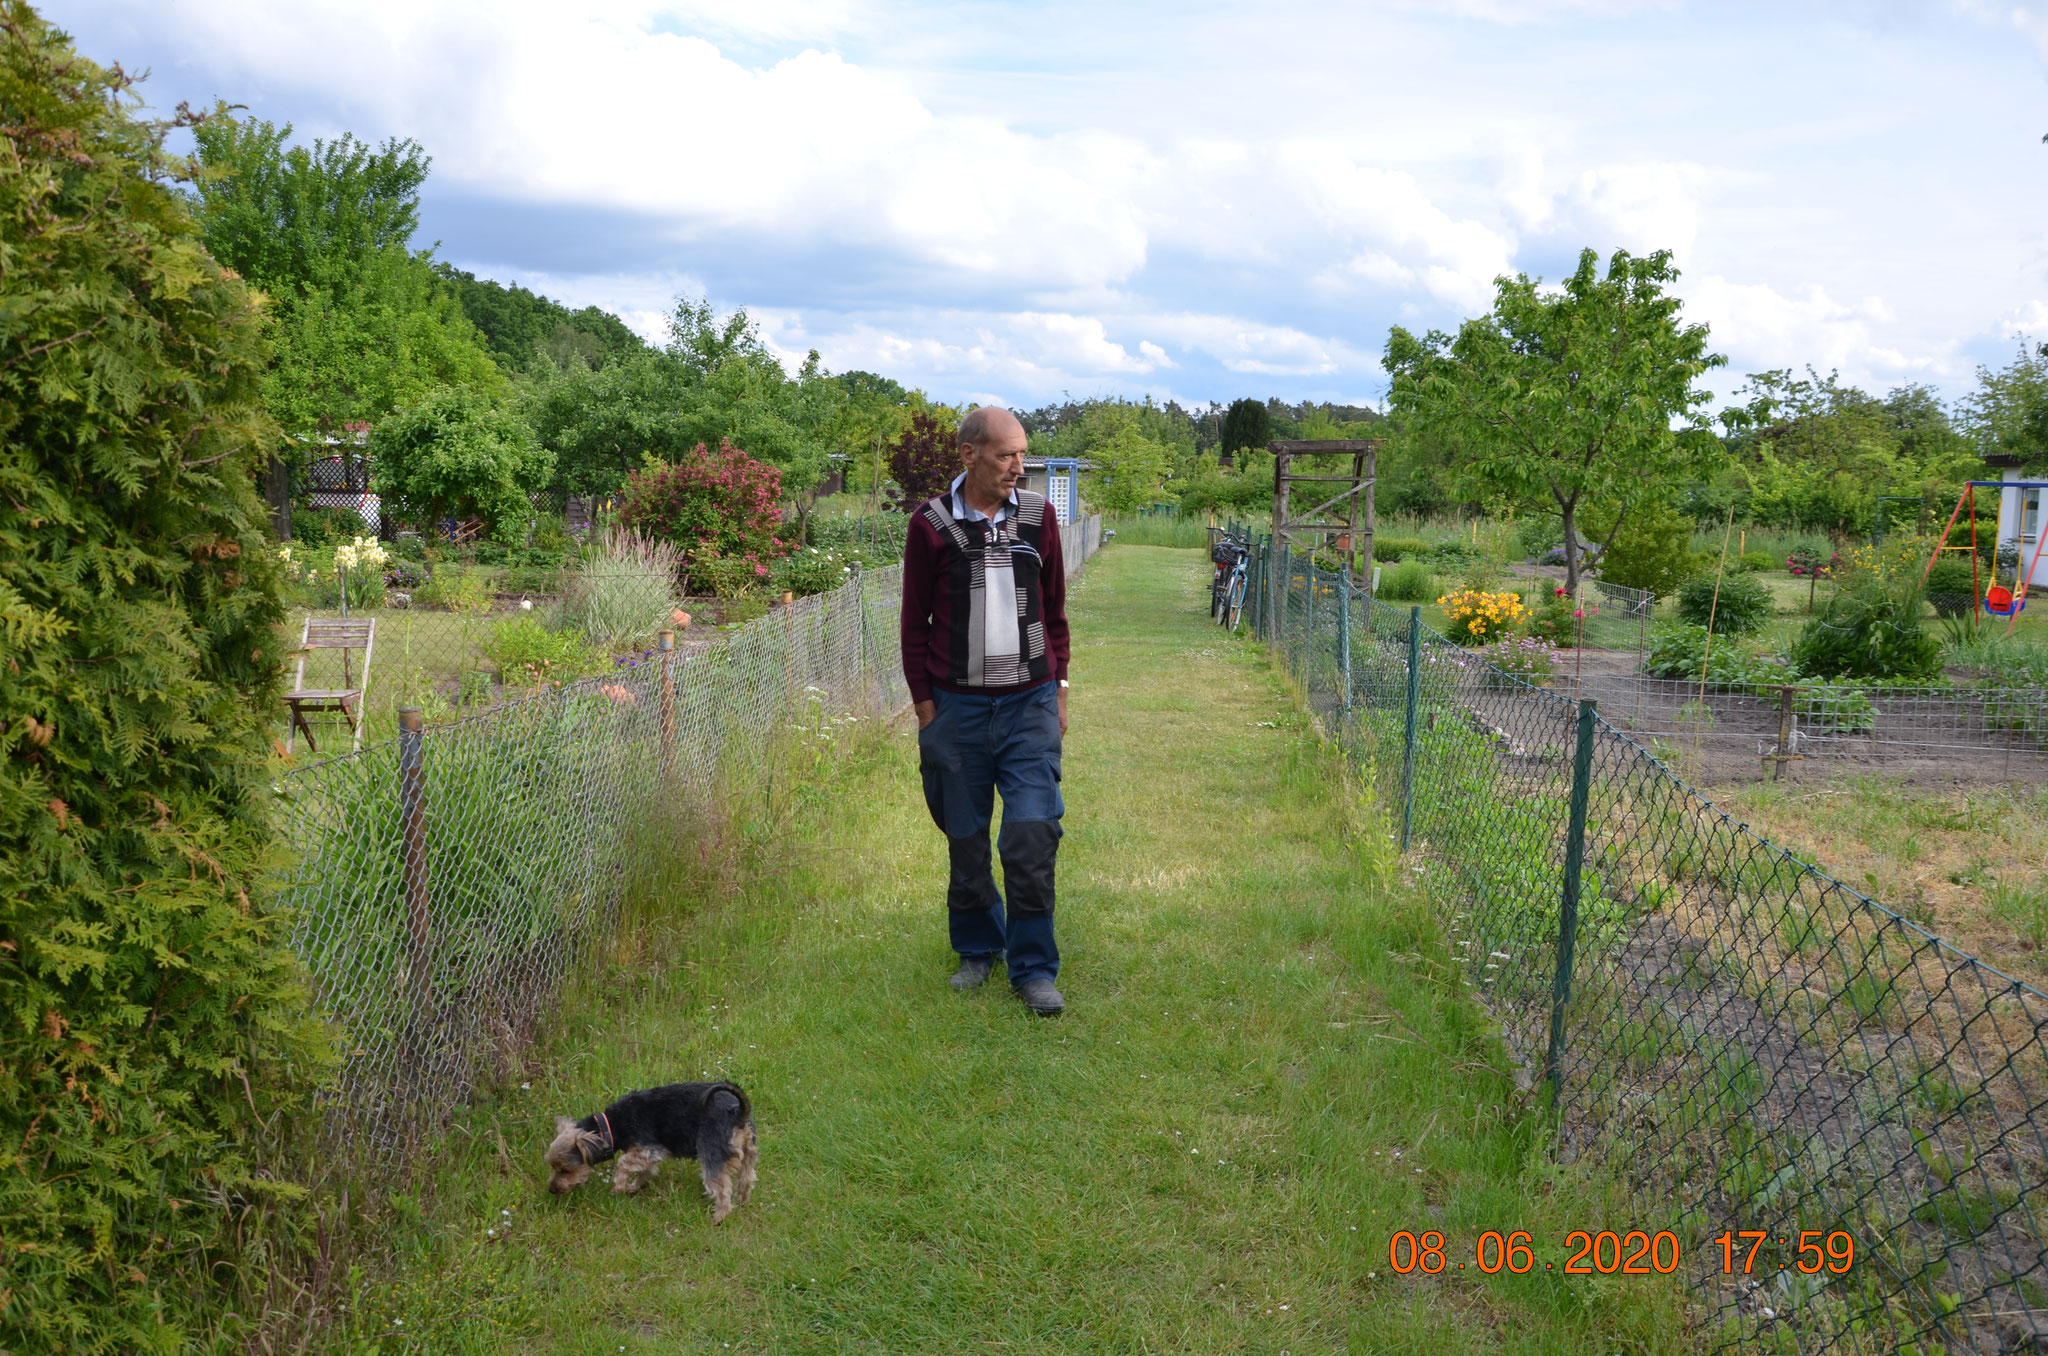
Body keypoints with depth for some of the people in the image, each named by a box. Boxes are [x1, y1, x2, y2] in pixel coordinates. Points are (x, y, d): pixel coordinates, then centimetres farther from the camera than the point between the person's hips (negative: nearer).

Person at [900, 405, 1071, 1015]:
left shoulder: (1038, 514, 3)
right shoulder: (931, 523, -3)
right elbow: (915, 621, 2)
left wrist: (1058, 686, 12)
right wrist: (924, 704, 0)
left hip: (1030, 703, 1)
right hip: (958, 707, -1)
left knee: (1033, 837, -6)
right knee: (966, 840, 10)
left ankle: (1034, 966, 8)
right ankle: (977, 948, 31)